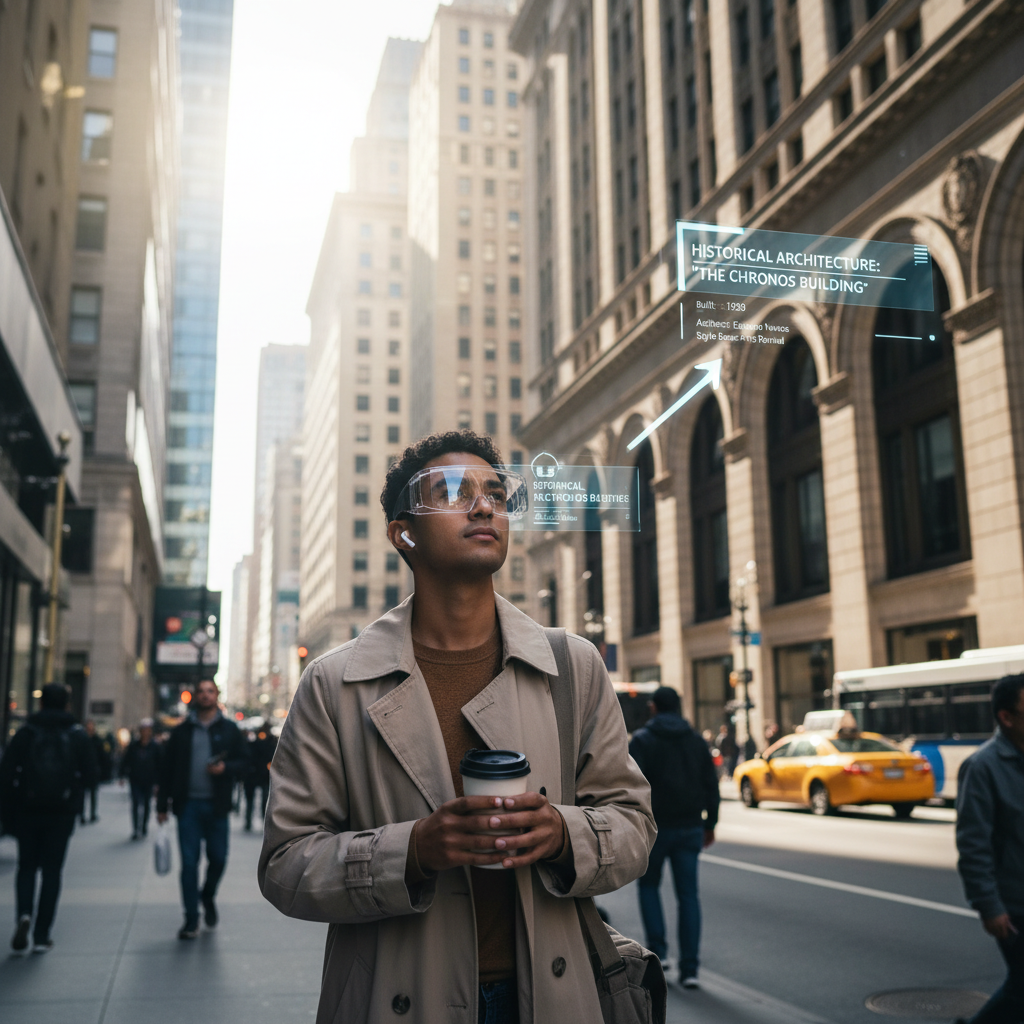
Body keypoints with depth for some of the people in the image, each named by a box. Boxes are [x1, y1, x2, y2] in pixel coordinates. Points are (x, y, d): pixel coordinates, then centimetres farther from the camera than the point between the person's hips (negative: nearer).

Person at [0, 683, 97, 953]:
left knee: (27, 867, 13)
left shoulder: (26, 733, 0)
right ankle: (42, 935, 6)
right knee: (52, 871, 7)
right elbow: (90, 776, -1)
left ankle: (24, 914, -11)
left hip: (28, 811, 0)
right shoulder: (78, 735, 1)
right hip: (62, 814, 0)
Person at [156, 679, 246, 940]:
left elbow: (242, 761, 6)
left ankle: (208, 896, 34)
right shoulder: (181, 731, 8)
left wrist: (225, 768, -15)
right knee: (189, 863, 1)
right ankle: (191, 920, 9)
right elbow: (166, 768, 7)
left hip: (216, 805, 0)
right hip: (188, 805, 0)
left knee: (218, 858, 4)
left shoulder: (229, 729, 6)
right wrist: (162, 805, 3)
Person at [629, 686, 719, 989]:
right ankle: (689, 968, 3)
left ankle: (658, 951, 9)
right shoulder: (696, 741, 8)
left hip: (654, 827, -3)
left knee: (648, 885, 17)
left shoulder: (642, 740, -5)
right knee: (688, 895, 5)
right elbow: (712, 786, 10)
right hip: (690, 828, 3)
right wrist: (710, 824, 16)